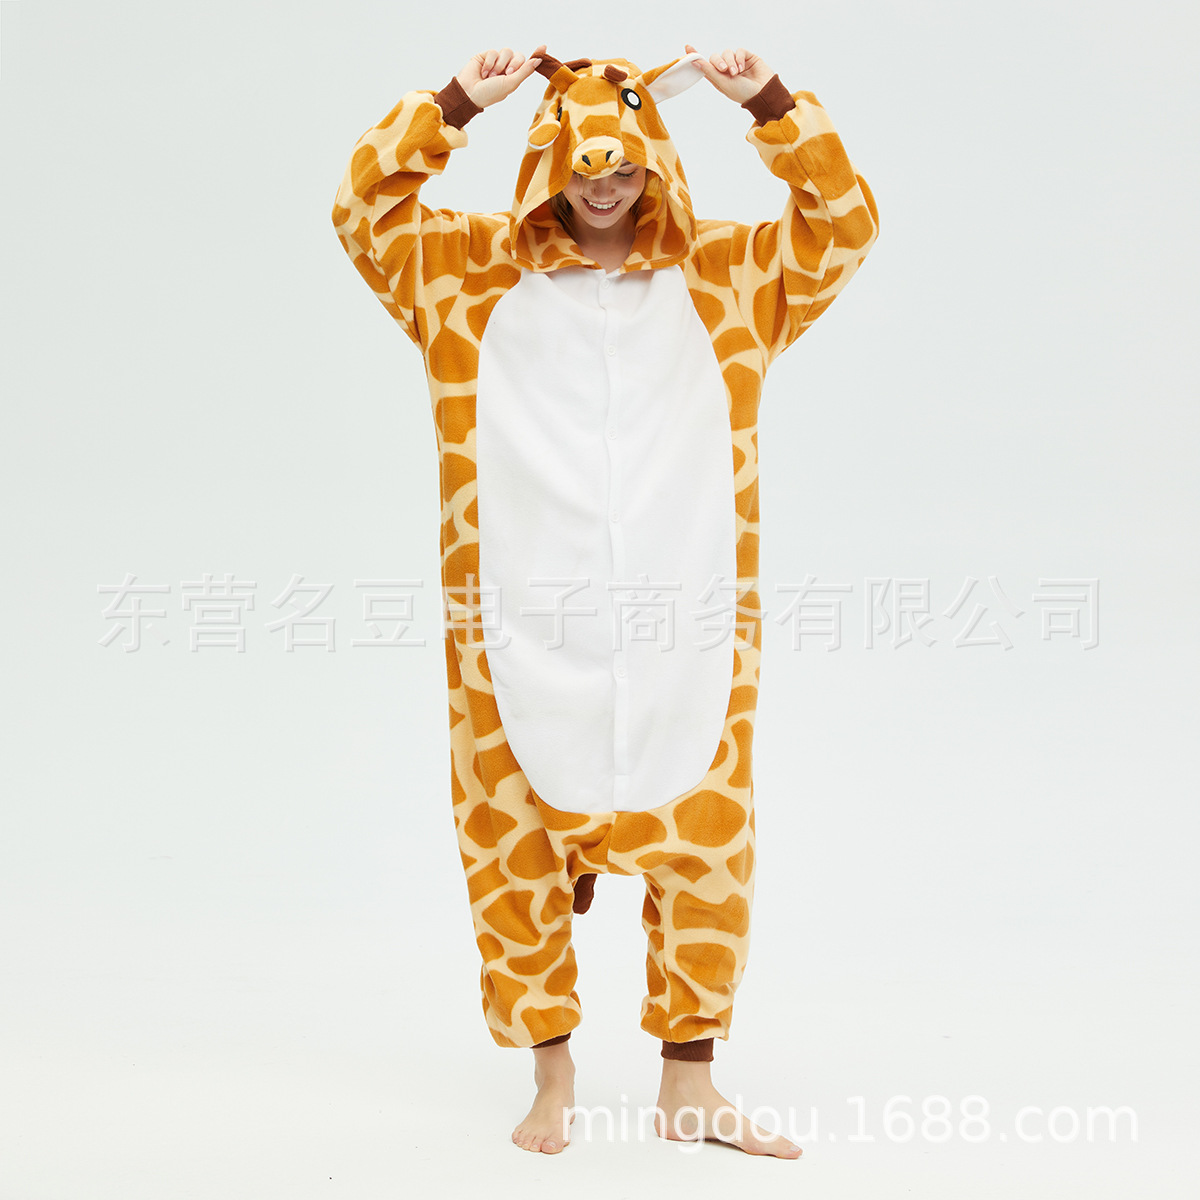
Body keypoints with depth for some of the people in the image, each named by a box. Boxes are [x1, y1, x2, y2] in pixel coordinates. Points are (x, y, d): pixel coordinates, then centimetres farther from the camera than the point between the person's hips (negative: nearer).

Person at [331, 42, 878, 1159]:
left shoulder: (725, 276, 9)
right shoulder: (473, 271, 7)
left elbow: (843, 222, 5)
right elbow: (365, 207, 1)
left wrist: (770, 103, -7)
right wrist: (455, 104, -9)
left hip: (684, 634, 1)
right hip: (521, 635, 0)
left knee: (703, 848, 2)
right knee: (518, 854, 4)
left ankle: (688, 1084, 16)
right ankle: (552, 1078, 20)